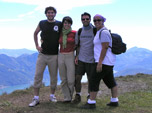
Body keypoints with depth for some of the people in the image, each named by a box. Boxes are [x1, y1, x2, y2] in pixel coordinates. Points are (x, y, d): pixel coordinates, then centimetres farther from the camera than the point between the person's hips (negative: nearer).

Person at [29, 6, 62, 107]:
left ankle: (52, 95, 24)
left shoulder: (59, 24, 0)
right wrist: (37, 45, 10)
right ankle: (36, 98, 3)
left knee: (53, 76, 8)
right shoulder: (42, 23, 4)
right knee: (38, 75, -3)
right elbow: (35, 33, 20)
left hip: (54, 55, 0)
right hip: (42, 54, 1)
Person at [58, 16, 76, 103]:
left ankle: (70, 95, 21)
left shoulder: (75, 33, -4)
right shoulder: (60, 34, 7)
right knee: (63, 80, 4)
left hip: (71, 57, -3)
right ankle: (67, 98, 14)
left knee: (71, 80, -4)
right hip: (61, 57, 3)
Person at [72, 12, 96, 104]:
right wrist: (77, 56, 5)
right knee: (77, 77, 1)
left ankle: (90, 96, 20)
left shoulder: (95, 30, -4)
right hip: (80, 58, 3)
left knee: (90, 79, 4)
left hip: (91, 59, -3)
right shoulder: (79, 31, 9)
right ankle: (78, 96, 14)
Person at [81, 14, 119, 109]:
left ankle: (91, 103, -3)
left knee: (94, 81, -7)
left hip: (103, 62, -11)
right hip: (109, 62, 11)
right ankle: (115, 101, 23)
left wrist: (100, 62, -22)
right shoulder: (99, 31, 18)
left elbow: (105, 48, -20)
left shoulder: (104, 32, -13)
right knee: (111, 81, 15)